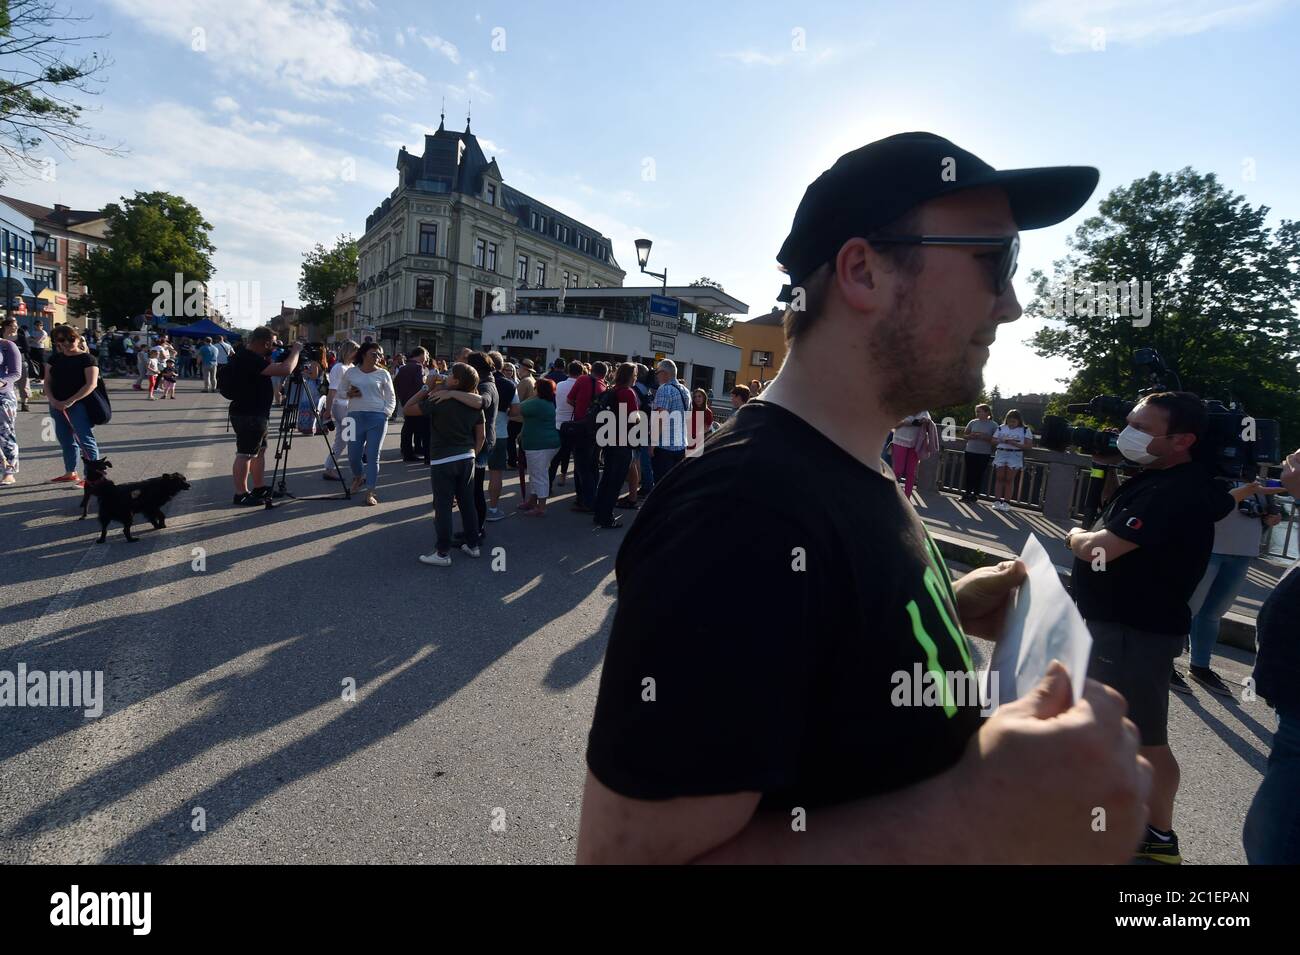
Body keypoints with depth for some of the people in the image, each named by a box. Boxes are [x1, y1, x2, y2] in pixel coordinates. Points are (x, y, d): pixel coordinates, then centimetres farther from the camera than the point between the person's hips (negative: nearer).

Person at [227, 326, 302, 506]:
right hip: (248, 415, -11)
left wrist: (275, 354, 7)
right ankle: (241, 495, 4)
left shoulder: (248, 356, 8)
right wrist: (295, 351, -15)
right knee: (245, 454, -3)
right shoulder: (249, 359, -23)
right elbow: (285, 370, -30)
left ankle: (259, 488, 27)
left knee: (260, 450, 17)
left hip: (255, 414, 11)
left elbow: (269, 369, 23)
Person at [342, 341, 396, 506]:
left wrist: (385, 414, -7)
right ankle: (359, 477, 38)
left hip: (377, 418, -2)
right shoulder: (351, 372, 7)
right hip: (355, 417, 2)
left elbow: (391, 398, 6)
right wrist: (349, 394, -5)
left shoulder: (383, 373, 3)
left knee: (373, 456, -3)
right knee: (353, 455, 6)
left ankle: (369, 493, 3)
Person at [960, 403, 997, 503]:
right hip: (970, 452, 3)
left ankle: (975, 495, 10)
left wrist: (984, 437, -19)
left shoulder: (993, 425, -2)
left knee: (979, 474, 2)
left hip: (984, 454, -3)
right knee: (969, 473, 6)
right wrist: (970, 436, -10)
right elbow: (964, 435, 11)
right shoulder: (973, 422, 5)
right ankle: (967, 493, 17)